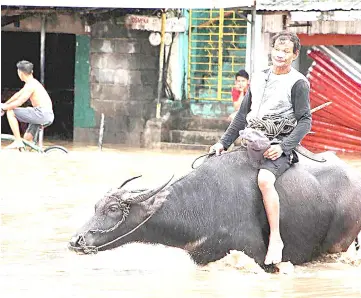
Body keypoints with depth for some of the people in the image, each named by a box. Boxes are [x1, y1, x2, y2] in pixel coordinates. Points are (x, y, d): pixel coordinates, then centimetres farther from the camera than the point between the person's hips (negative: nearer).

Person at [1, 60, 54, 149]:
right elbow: (18, 95, 31)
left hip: (42, 114, -10)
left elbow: (18, 102, -15)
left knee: (10, 112, -6)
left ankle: (18, 141, -6)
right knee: (27, 138, 20)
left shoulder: (31, 85, -12)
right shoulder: (31, 83, 19)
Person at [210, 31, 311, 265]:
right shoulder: (259, 79, 17)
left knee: (264, 179, -34)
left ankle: (275, 239, -28)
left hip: (279, 146, -7)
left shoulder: (298, 83, -1)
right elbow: (242, 115, 21)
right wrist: (224, 143, 12)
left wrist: (282, 147, -17)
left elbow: (305, 121, -6)